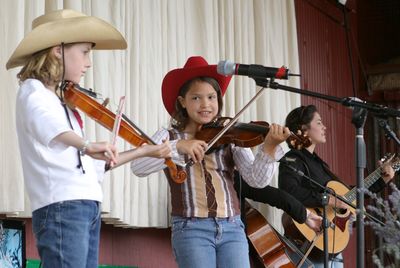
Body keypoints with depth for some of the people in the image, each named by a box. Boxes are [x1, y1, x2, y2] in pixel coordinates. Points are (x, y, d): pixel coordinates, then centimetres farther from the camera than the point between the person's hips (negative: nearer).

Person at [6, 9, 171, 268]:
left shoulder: (62, 101, 22)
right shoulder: (33, 91, -3)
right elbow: (44, 122, -28)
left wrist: (144, 151, 27)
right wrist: (87, 145, -47)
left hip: (86, 208, 9)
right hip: (62, 208, -9)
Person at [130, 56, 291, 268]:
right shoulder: (168, 137, 6)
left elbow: (257, 179, -3)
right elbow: (138, 167, -11)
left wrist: (269, 147, -20)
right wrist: (177, 146, -23)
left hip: (232, 229, 2)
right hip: (191, 229, -2)